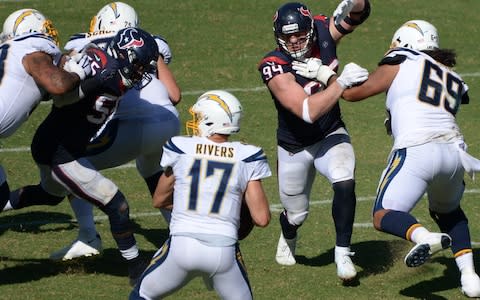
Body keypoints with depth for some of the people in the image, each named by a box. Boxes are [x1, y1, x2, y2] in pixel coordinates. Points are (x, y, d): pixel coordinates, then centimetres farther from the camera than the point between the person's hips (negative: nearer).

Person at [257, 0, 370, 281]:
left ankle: (343, 253, -10)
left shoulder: (323, 32, -17)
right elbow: (307, 111, -39)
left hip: (331, 135, 2)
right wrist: (341, 83, -45)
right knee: (297, 213, 17)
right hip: (295, 147, -2)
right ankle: (288, 237, 55)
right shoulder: (274, 67, -31)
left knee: (345, 183, -27)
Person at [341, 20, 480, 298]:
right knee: (448, 211, 30)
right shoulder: (454, 80, 24)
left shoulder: (401, 64, 9)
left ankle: (426, 237, -31)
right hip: (454, 152, 6)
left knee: (384, 217, 0)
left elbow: (353, 93, 14)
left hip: (417, 151, -6)